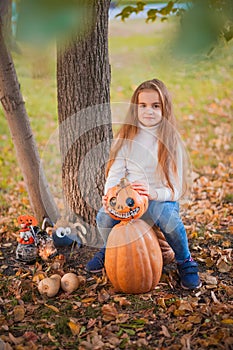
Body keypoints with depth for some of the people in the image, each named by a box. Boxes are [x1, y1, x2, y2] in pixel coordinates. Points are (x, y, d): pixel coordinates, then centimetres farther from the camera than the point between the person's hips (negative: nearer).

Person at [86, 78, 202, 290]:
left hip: (161, 199, -2)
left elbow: (175, 189, -10)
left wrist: (153, 193, -31)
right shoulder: (126, 137, 3)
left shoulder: (170, 141, -5)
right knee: (104, 217, -26)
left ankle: (185, 264, -3)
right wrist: (110, 196, -25)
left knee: (170, 219, -35)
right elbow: (115, 174, -3)